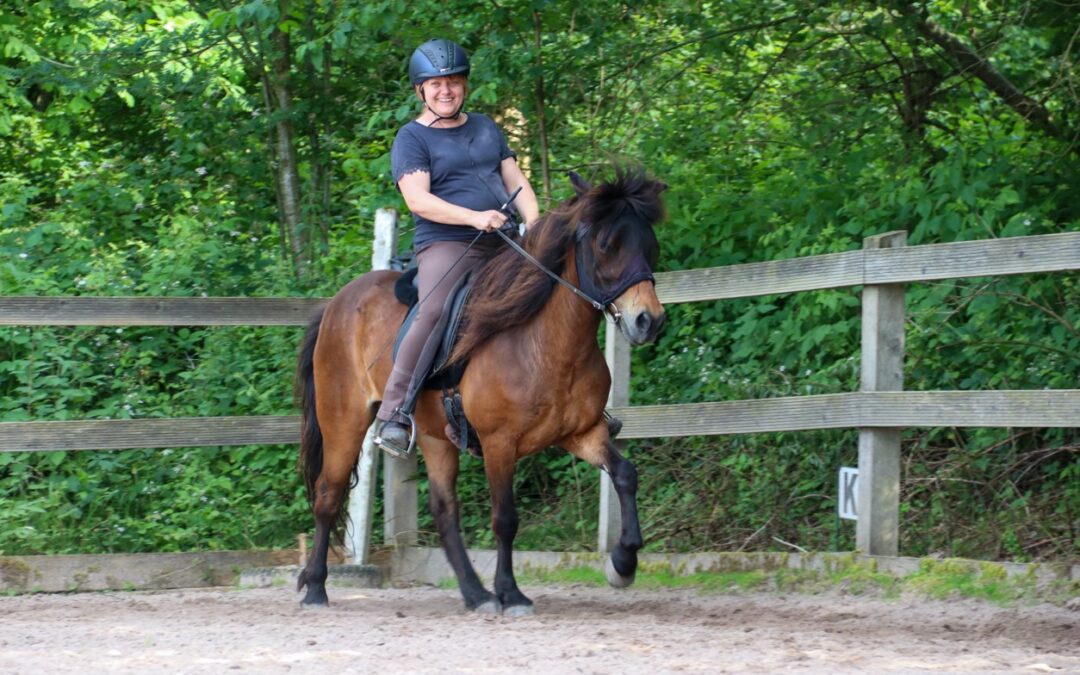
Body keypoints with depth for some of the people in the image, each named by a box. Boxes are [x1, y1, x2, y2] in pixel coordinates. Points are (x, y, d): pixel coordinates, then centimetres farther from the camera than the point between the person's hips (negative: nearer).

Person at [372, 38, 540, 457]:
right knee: (435, 313, -31)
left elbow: (517, 182, 19)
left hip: (503, 244, 7)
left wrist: (534, 223, -1)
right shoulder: (412, 139, 2)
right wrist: (474, 217, -24)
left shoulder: (486, 128, 22)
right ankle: (393, 414, -30)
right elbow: (418, 199, -12)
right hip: (446, 245, -7)